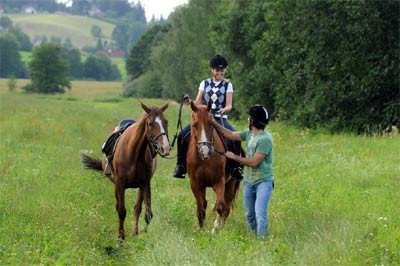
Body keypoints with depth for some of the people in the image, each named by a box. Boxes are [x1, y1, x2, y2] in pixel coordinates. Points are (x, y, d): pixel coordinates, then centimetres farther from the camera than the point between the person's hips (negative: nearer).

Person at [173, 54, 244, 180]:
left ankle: (235, 167, -15)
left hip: (220, 119, -2)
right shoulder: (204, 83, 11)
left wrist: (225, 109, -26)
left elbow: (229, 105, -2)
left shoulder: (227, 85, 6)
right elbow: (197, 103, 8)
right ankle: (181, 165, -7)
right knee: (182, 135, -20)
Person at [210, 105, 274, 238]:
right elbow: (230, 135, 17)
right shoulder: (249, 133, 5)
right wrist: (213, 123, 13)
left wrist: (234, 157, -11)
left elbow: (254, 162, -21)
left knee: (260, 214, -19)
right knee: (249, 216, 15)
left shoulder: (265, 139, -21)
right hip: (249, 182, 8)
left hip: (263, 182, -8)